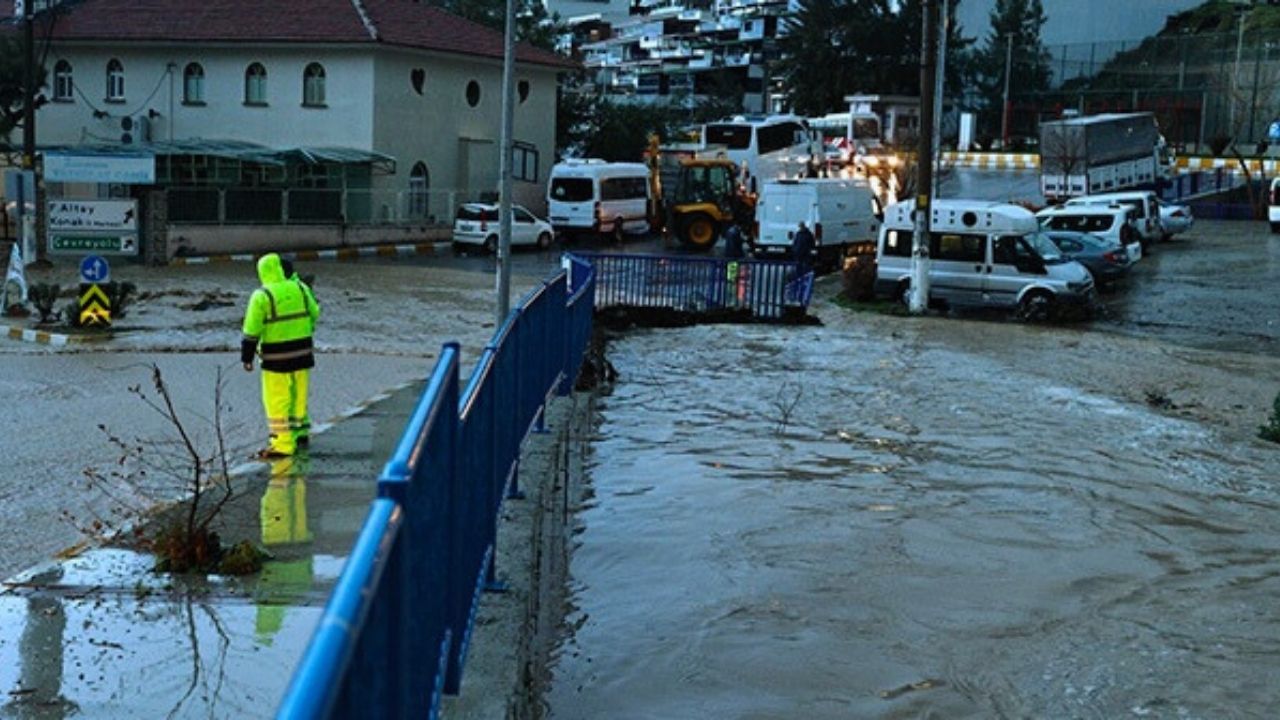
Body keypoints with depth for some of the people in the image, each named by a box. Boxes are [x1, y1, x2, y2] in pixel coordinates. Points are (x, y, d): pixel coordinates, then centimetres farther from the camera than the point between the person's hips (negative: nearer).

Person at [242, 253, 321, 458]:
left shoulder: (261, 296, -12)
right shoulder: (299, 289, 3)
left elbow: (252, 330, -11)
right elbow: (314, 314, 15)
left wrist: (246, 357, -4)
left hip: (276, 357, -5)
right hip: (302, 352, 6)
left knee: (276, 400, 0)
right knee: (299, 395, 19)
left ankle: (282, 445, -1)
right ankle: (300, 431, 32)